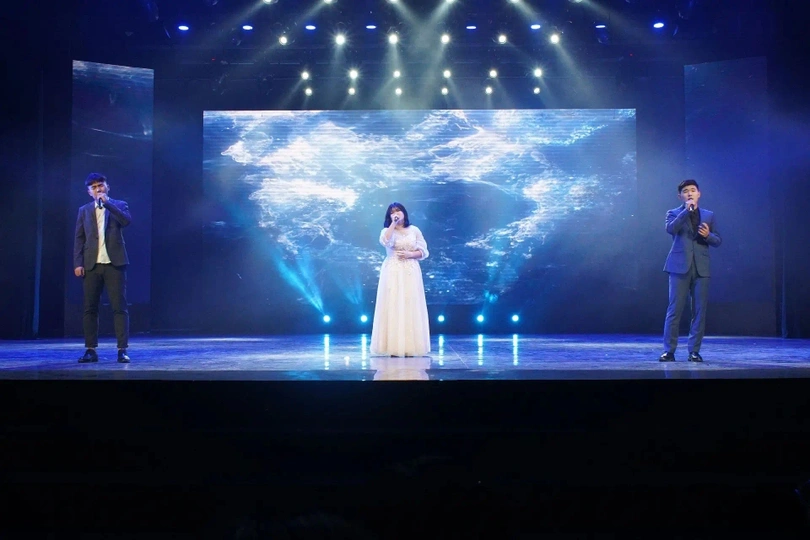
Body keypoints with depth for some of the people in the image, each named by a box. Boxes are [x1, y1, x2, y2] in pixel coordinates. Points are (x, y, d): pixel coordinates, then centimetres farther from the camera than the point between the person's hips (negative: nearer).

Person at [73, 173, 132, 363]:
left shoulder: (118, 205, 10)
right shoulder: (84, 210, 15)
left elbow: (126, 220, -12)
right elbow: (79, 238, 10)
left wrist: (107, 202, -12)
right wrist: (78, 263, 0)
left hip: (114, 263, -2)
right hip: (91, 264, 2)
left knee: (119, 307, -5)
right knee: (90, 308, 2)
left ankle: (122, 350, -3)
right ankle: (91, 350, 8)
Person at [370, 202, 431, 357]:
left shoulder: (414, 230, 9)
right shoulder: (387, 230, 6)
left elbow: (423, 252, 6)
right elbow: (385, 242, -18)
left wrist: (409, 254, -10)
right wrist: (393, 223, -13)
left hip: (410, 273, 1)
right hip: (392, 273, -1)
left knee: (410, 306, -2)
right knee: (393, 305, -6)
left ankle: (411, 346, 1)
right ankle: (393, 347, -6)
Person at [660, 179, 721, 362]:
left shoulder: (709, 215, 16)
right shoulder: (674, 213, 7)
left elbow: (717, 241, 14)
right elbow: (670, 229, -15)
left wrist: (708, 235, -7)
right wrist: (687, 210, -16)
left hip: (701, 268, 3)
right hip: (680, 266, -3)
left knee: (699, 311, 2)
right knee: (674, 309, -5)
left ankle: (694, 351, 9)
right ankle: (669, 350, 0)